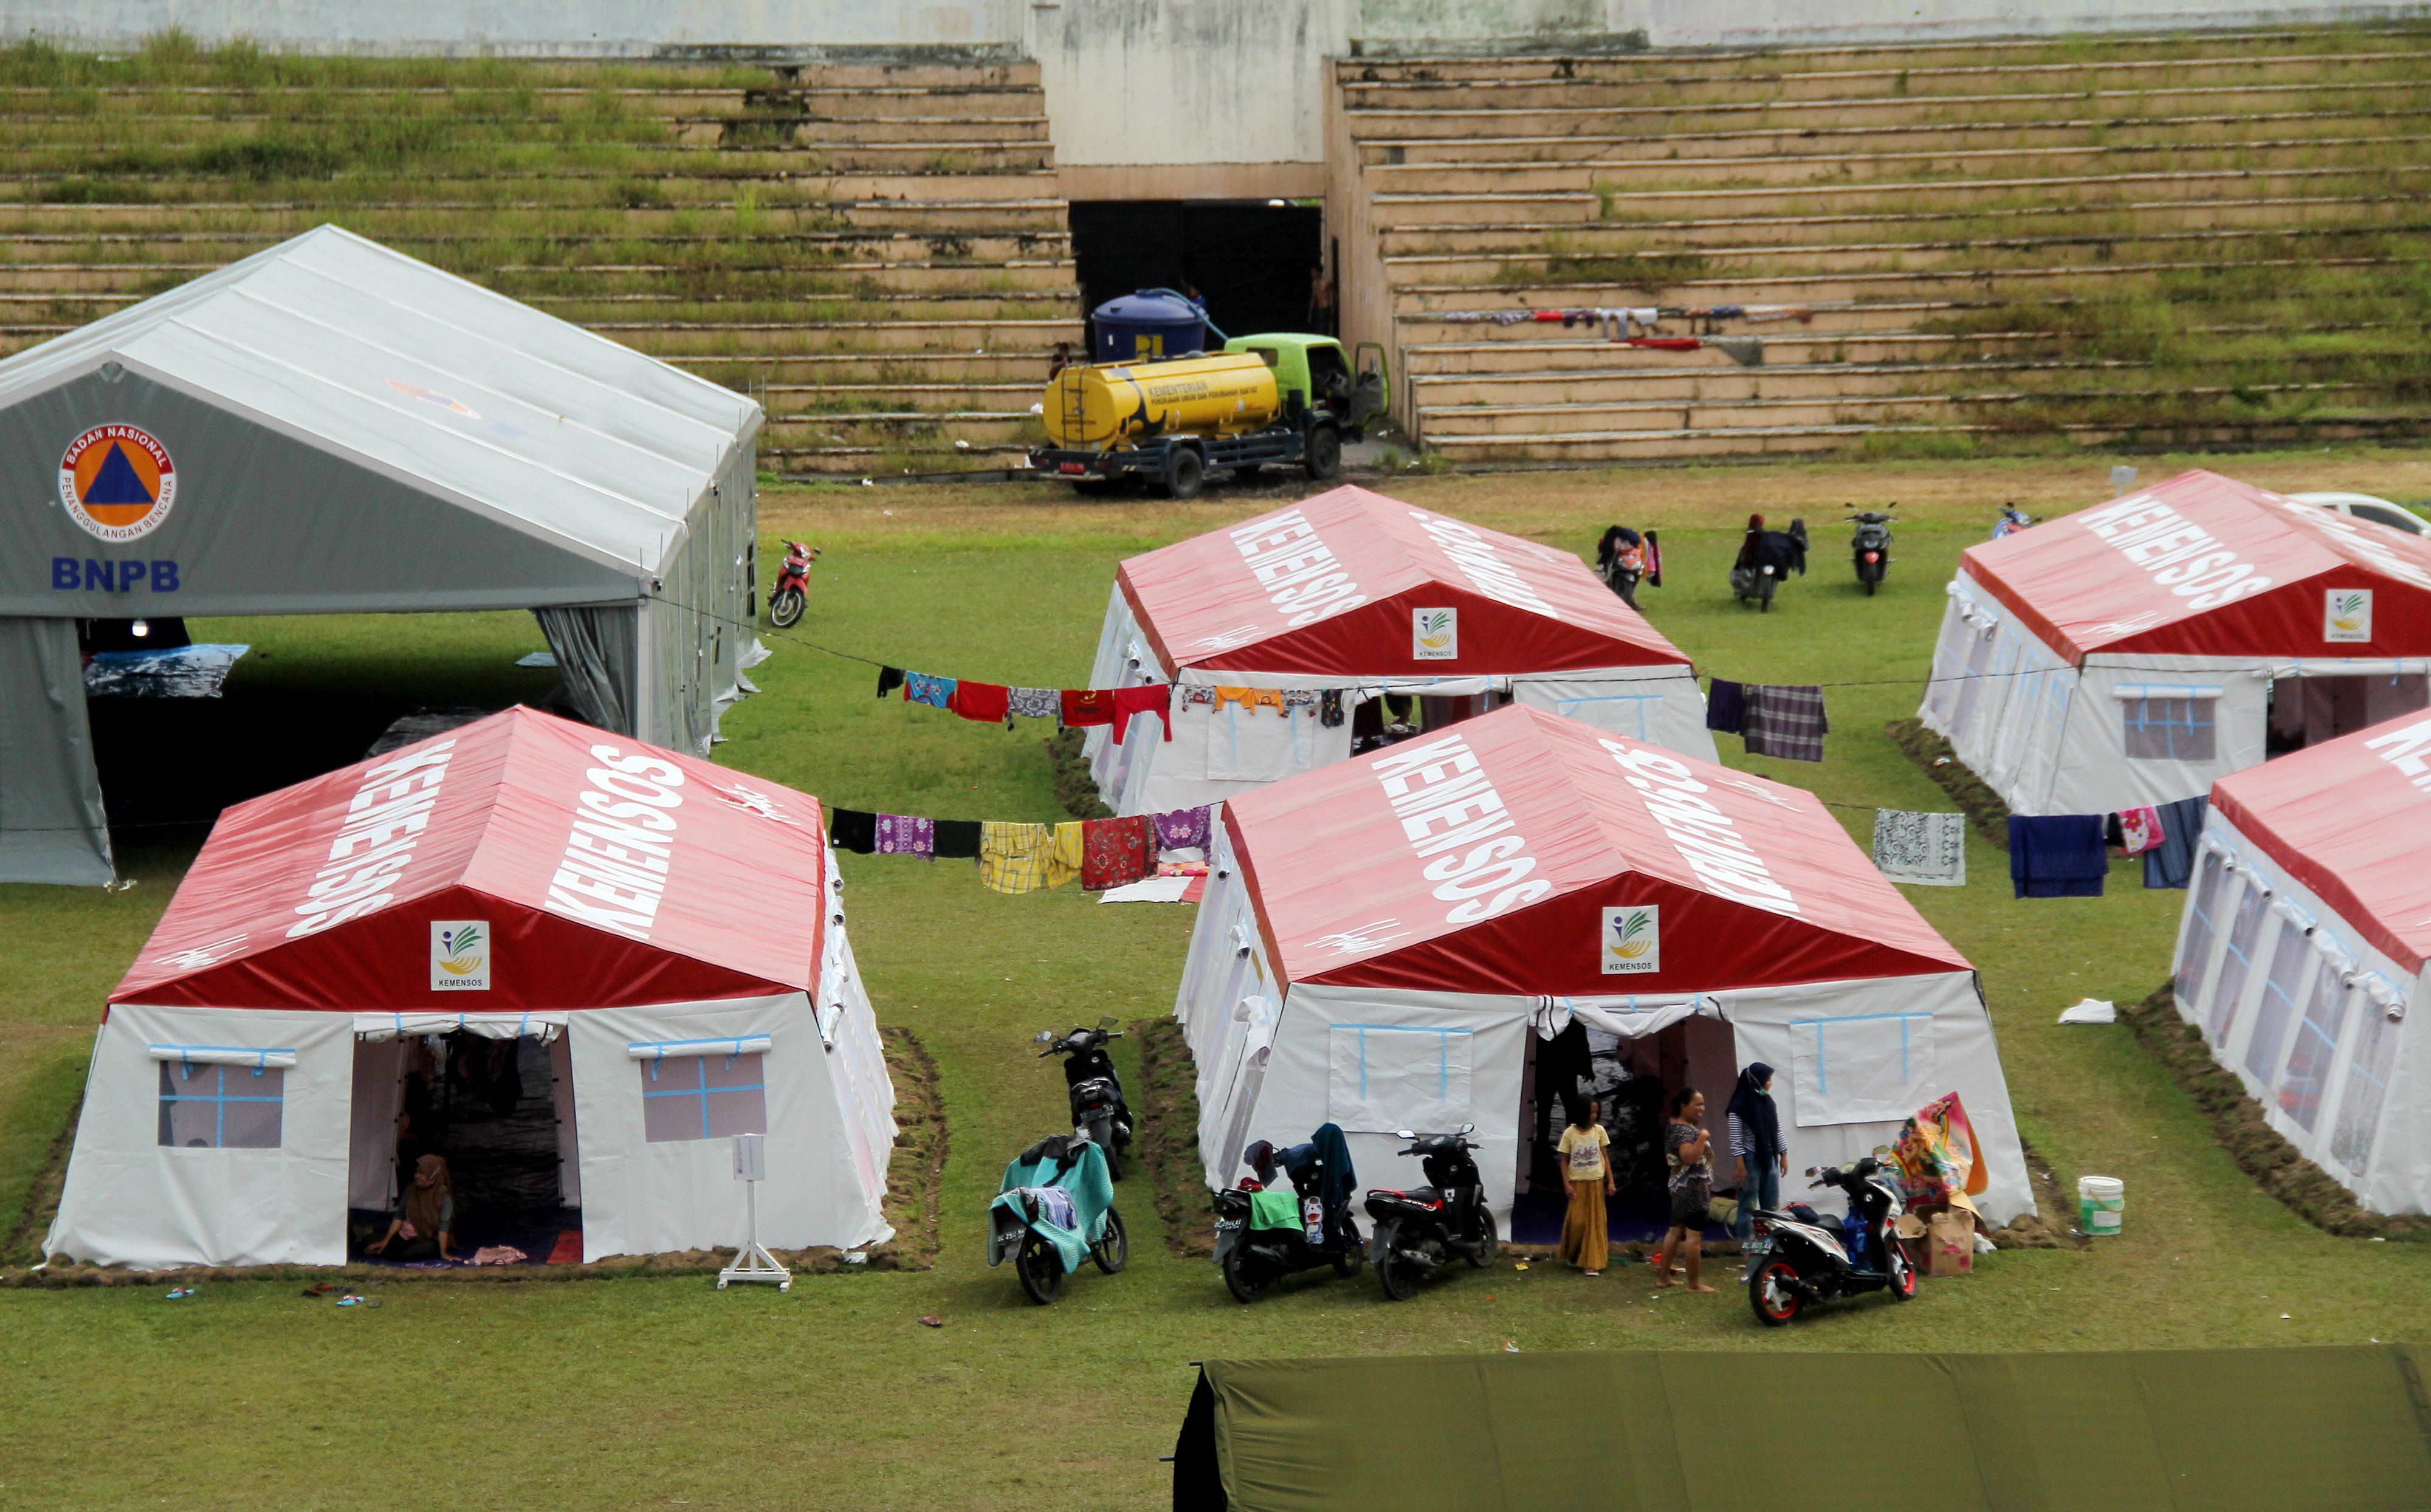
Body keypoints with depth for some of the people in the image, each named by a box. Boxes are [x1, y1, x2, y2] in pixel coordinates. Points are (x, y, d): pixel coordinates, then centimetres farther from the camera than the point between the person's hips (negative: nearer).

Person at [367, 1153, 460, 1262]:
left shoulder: (442, 1195, -11)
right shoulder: (410, 1190, 5)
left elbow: (444, 1225, -16)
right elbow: (399, 1217, 4)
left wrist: (443, 1253, -21)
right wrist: (385, 1241, -4)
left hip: (429, 1239, -4)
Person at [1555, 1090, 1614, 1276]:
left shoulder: (1599, 1131, 2)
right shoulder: (1570, 1134, -4)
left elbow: (1605, 1158, 6)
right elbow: (1564, 1161, -1)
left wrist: (1611, 1182, 1)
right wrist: (1567, 1184, -10)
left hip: (1596, 1182, 2)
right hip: (1577, 1182, -2)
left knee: (1595, 1222, 0)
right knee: (1576, 1221, -4)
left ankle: (1592, 1264, 4)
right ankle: (1571, 1256, 21)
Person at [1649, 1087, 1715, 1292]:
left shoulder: (1674, 1127, 15)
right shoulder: (1684, 1131, -18)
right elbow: (1689, 1157, -33)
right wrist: (1702, 1138, -27)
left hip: (1679, 1189, 11)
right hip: (1693, 1189, -11)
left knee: (1676, 1231, 16)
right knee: (1694, 1235, -7)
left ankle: (1663, 1277, 21)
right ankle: (1695, 1283, -5)